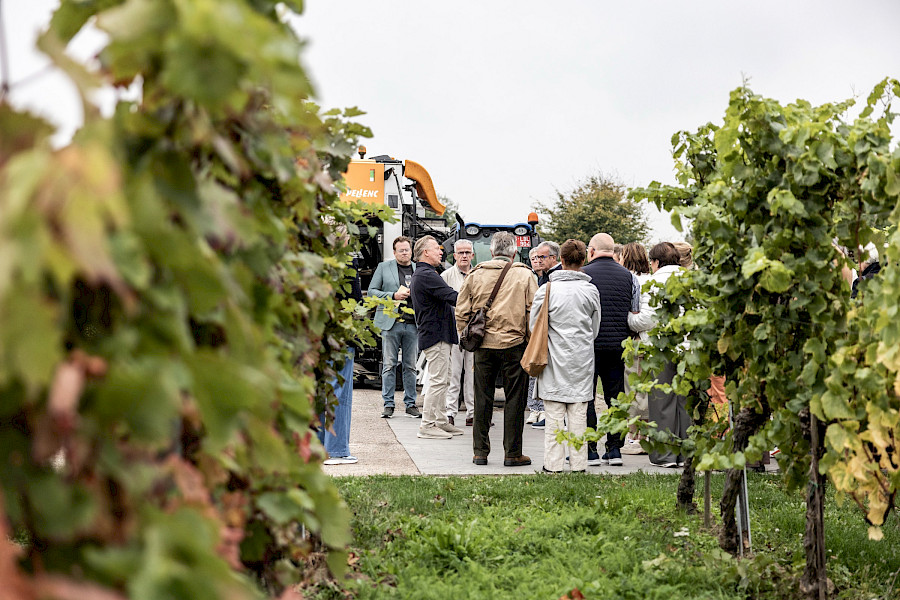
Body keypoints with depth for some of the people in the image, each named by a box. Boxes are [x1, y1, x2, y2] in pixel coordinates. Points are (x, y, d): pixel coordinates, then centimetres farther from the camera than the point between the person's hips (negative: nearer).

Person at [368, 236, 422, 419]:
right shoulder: (384, 267, 7)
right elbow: (372, 291, 4)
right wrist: (393, 295, -9)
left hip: (413, 324, 2)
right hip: (391, 323, -2)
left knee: (410, 366, 5)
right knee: (389, 365, -1)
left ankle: (410, 404, 12)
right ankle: (388, 404, 5)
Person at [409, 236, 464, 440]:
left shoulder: (418, 275, 19)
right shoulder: (427, 275, -16)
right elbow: (453, 297, -24)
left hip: (434, 333, 11)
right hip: (436, 334, -11)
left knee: (442, 380, 14)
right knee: (437, 381, -8)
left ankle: (441, 422, 19)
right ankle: (427, 426, -4)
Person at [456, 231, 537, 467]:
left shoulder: (475, 275, 4)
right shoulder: (525, 275, -2)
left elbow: (461, 312, 5)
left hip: (483, 344, 2)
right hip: (514, 344, -2)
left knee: (483, 399, 9)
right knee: (514, 399, 4)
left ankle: (480, 452, 13)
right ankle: (512, 453, 7)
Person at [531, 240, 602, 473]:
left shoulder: (546, 289, -7)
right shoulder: (591, 290, -1)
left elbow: (534, 326, 0)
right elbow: (595, 329, 9)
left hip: (554, 359, -1)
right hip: (582, 359, 2)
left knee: (554, 415, 3)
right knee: (579, 414, 6)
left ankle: (553, 464, 5)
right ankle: (578, 464, 9)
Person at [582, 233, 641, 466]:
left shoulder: (582, 274, -5)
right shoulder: (629, 277, 7)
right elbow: (636, 315, 10)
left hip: (589, 345, -4)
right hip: (618, 346, 4)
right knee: (615, 397, 9)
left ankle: (590, 451, 3)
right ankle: (614, 450, 10)